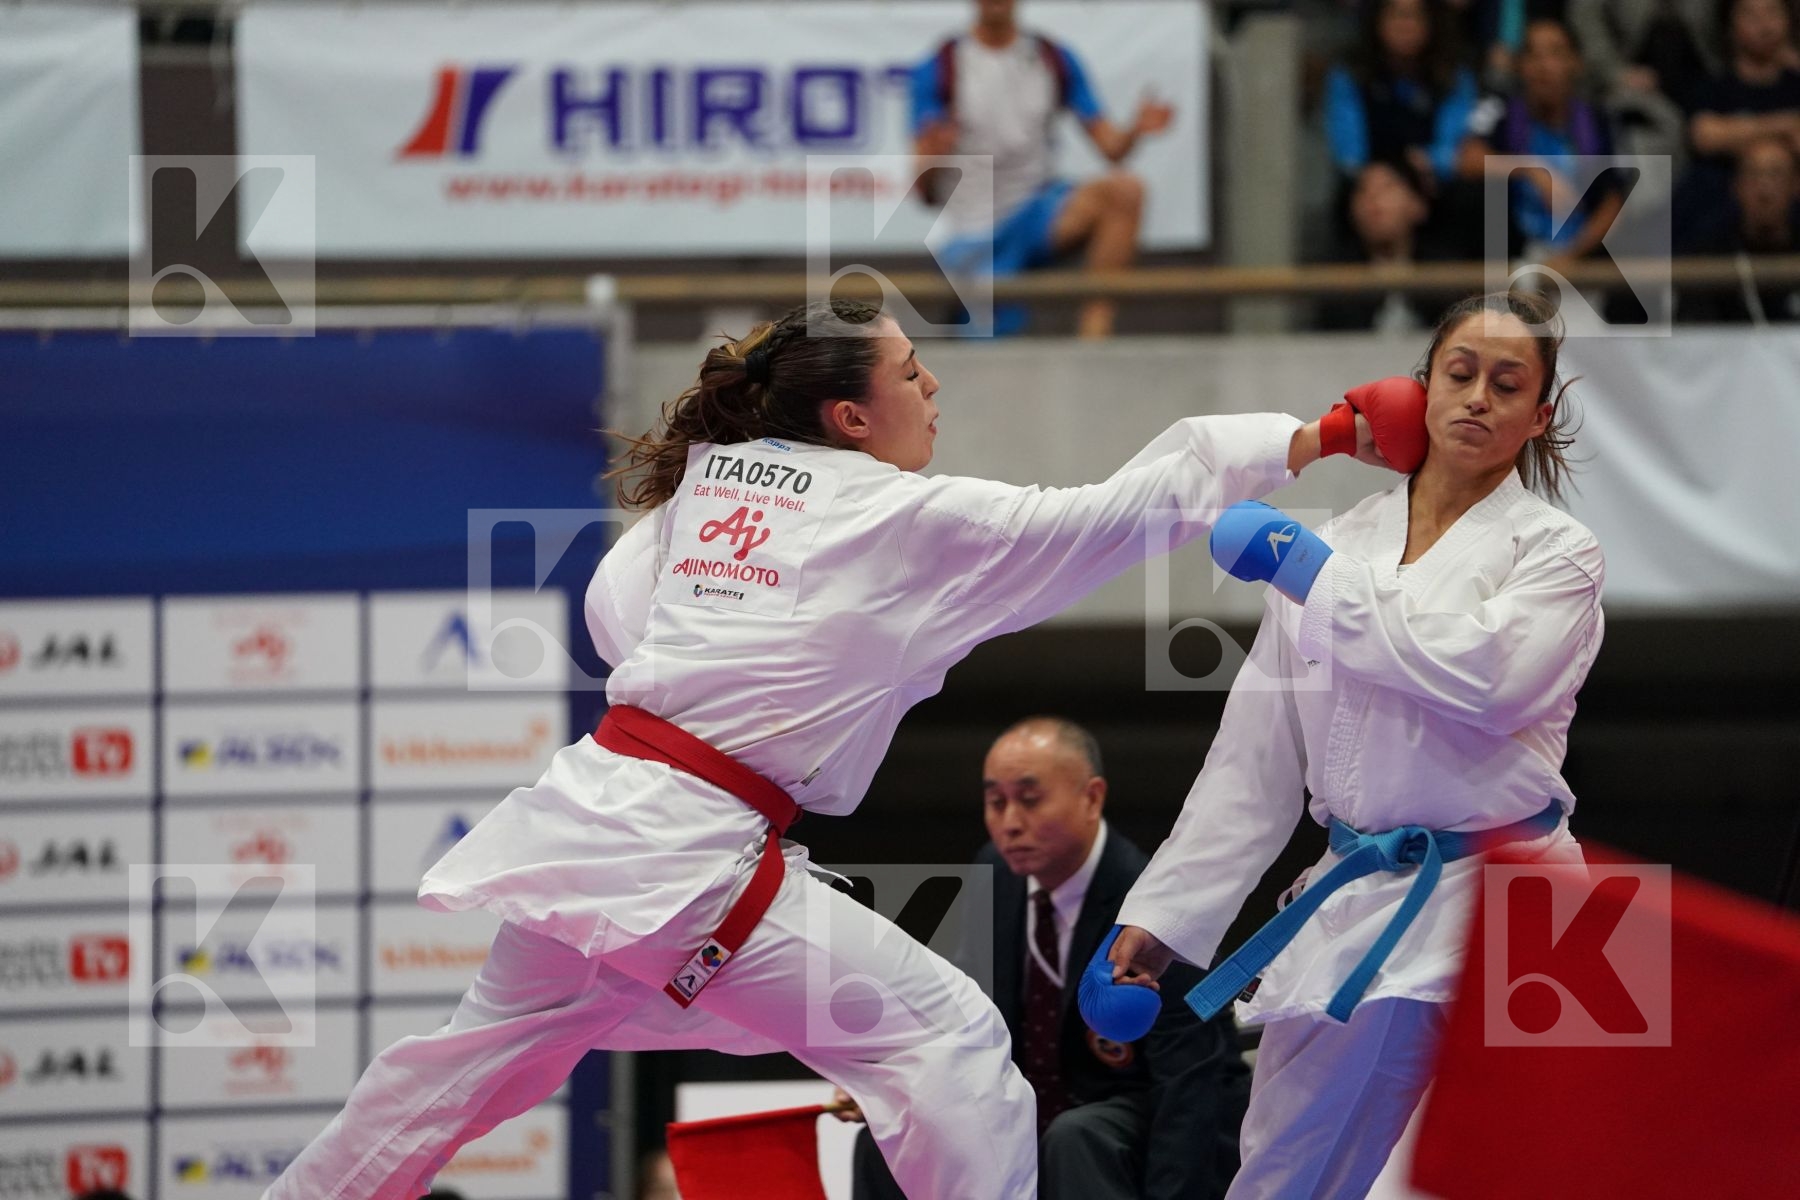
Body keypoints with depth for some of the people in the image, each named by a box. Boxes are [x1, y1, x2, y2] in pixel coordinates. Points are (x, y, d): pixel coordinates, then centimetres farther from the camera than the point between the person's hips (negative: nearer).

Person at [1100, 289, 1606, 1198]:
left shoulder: (1555, 553, -1)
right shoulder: (1336, 543, 10)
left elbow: (1489, 677, -22)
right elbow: (1256, 757, 13)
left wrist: (1315, 576, -15)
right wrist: (1163, 912, 7)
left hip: (1487, 909, -4)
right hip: (1355, 910, 4)